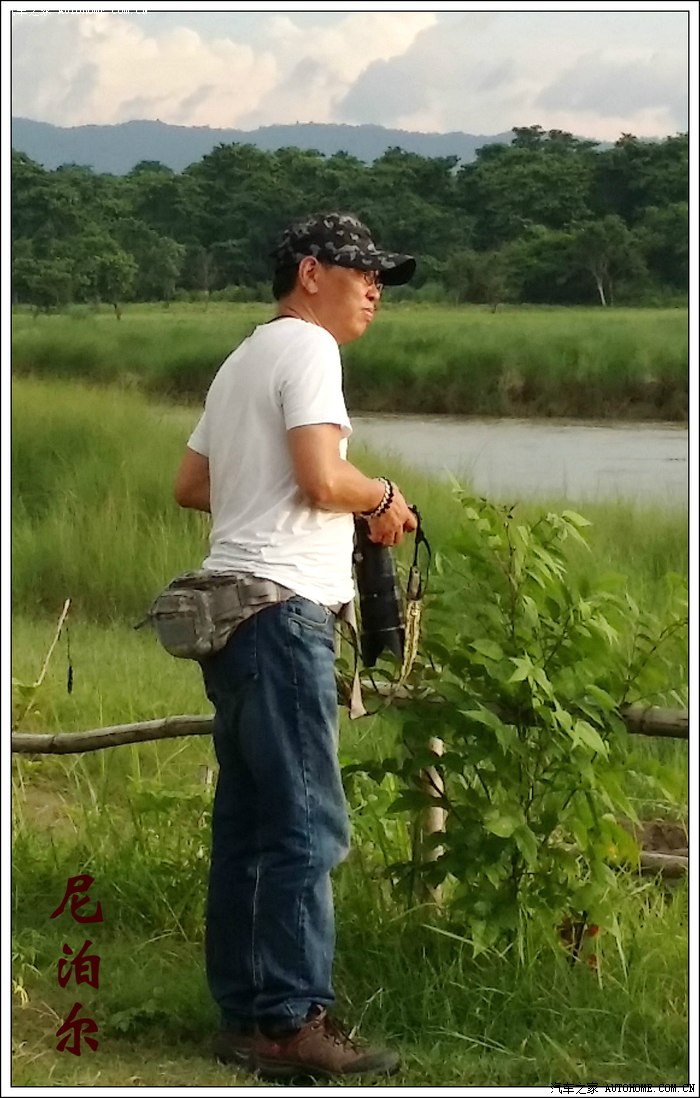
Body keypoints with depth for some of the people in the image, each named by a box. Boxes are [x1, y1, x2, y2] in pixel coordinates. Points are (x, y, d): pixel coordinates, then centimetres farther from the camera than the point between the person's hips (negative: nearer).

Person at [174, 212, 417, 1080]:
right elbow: (323, 479, -18)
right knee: (307, 824, -9)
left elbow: (191, 486, 26)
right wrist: (382, 497, -1)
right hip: (282, 609, -10)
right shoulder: (306, 347, -7)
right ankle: (291, 1024, -9)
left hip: (230, 608, 10)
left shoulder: (242, 359, 22)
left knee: (247, 820, 11)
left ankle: (243, 1012, 14)